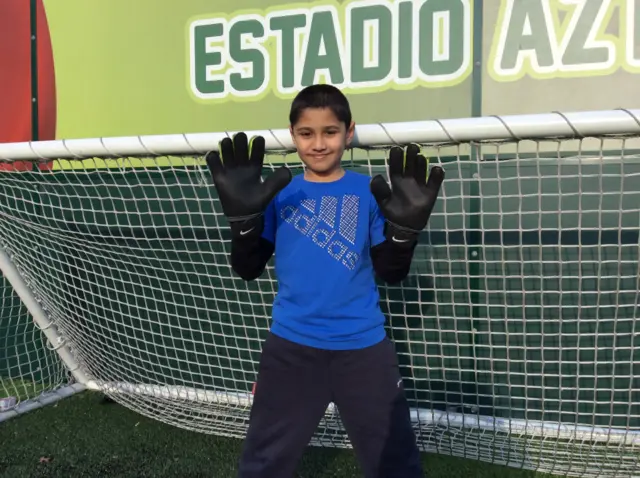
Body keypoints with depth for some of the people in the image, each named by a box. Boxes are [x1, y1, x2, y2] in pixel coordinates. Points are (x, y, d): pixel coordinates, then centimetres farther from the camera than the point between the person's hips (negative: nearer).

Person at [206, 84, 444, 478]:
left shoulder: (368, 193, -2)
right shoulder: (280, 193, 1)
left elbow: (391, 272, -4)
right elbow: (248, 269, -1)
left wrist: (405, 227, -22)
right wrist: (243, 216, -17)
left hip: (363, 347, 0)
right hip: (291, 347, 1)